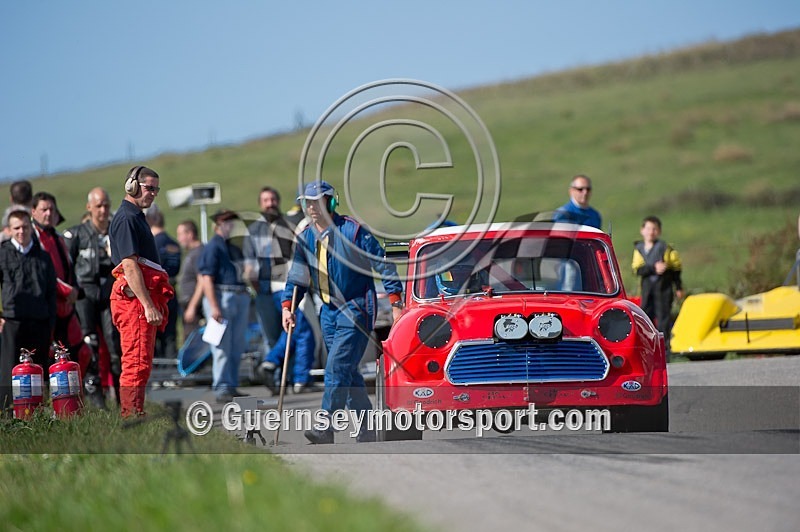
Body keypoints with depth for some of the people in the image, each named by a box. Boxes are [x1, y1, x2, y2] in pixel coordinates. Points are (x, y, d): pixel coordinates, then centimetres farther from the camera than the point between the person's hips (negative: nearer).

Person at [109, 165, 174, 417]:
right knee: (137, 362, -12)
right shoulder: (126, 219, -11)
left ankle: (132, 416, 15)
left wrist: (154, 303, 23)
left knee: (141, 363, 12)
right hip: (134, 297, -11)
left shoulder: (137, 217, 22)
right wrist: (148, 305, -22)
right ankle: (131, 415, -13)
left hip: (143, 298, 11)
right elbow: (129, 265, -18)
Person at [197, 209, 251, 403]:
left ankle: (232, 386, 16)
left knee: (237, 347, 10)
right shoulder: (212, 247, -6)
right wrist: (214, 307, -20)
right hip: (221, 296, -8)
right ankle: (221, 388, -8)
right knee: (223, 347, -9)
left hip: (240, 298, 8)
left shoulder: (234, 248, 20)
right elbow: (206, 278, -12)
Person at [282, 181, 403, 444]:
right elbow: (297, 276, 14)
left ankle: (325, 427, -19)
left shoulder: (353, 231, -11)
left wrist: (396, 304, -10)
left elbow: (383, 265, -7)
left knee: (337, 368, -16)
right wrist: (287, 307, -1)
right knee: (348, 372, 9)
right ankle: (367, 429, 17)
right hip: (328, 311, 7)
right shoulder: (306, 238, 7)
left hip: (356, 310, -7)